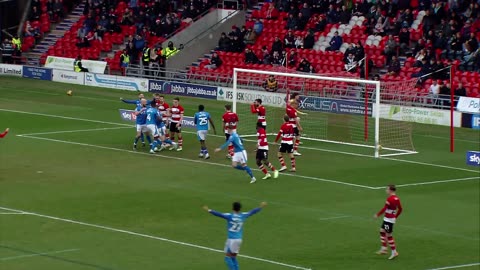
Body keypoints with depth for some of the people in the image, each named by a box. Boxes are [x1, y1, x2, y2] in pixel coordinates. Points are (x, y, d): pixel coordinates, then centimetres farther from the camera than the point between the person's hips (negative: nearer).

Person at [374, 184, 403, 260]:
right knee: (382, 231, 19)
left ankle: (394, 252, 1)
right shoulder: (397, 198, 8)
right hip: (392, 218, 10)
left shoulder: (390, 199, -20)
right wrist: (395, 217, 25)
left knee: (388, 235, -3)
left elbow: (384, 209, -21)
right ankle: (383, 249, 22)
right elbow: (400, 209, 15)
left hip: (388, 220, -10)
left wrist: (377, 215, -9)